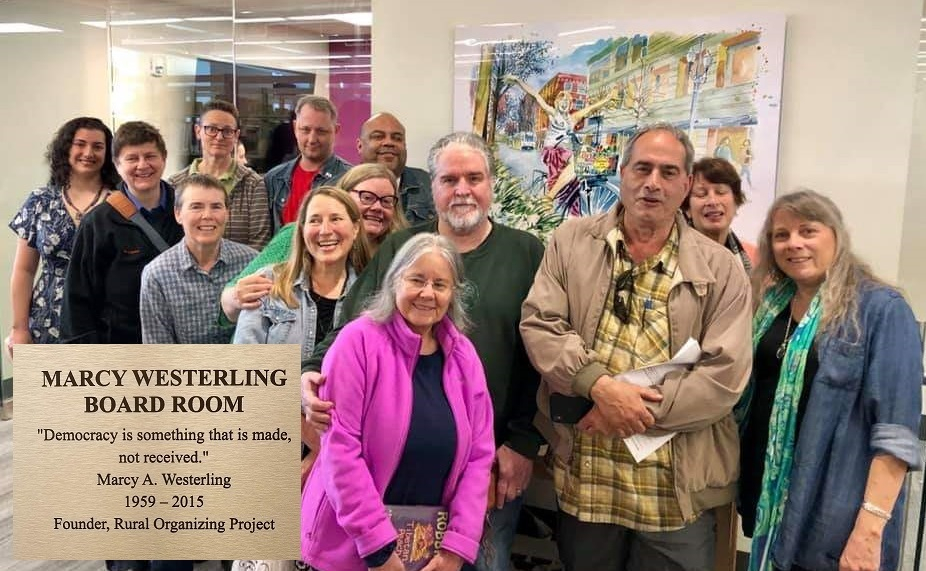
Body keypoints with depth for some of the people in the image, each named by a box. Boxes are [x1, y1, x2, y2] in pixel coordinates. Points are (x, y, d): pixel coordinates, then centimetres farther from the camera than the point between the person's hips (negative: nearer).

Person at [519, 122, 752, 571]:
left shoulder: (720, 269, 0)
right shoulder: (571, 241, 3)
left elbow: (725, 375, -7)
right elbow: (538, 325, -6)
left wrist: (638, 410, -16)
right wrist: (600, 385, -20)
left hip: (677, 485, 0)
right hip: (584, 475, 1)